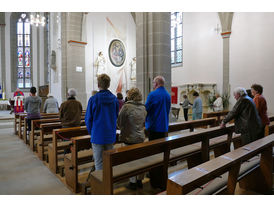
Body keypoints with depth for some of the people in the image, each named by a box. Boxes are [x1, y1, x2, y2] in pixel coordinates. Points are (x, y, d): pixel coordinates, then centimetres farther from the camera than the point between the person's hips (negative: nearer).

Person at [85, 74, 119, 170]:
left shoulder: (93, 99, -12)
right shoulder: (114, 99, -2)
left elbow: (88, 119, -5)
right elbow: (117, 116, 7)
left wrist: (91, 132, 11)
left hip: (97, 135, -3)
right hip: (111, 135, 4)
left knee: (99, 162, 7)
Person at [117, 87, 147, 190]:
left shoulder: (126, 106, -17)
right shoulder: (143, 107, 2)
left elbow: (119, 122, -9)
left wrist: (123, 128, 11)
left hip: (130, 138, -6)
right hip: (141, 137, 6)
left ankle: (133, 183, 19)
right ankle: (139, 181, 30)